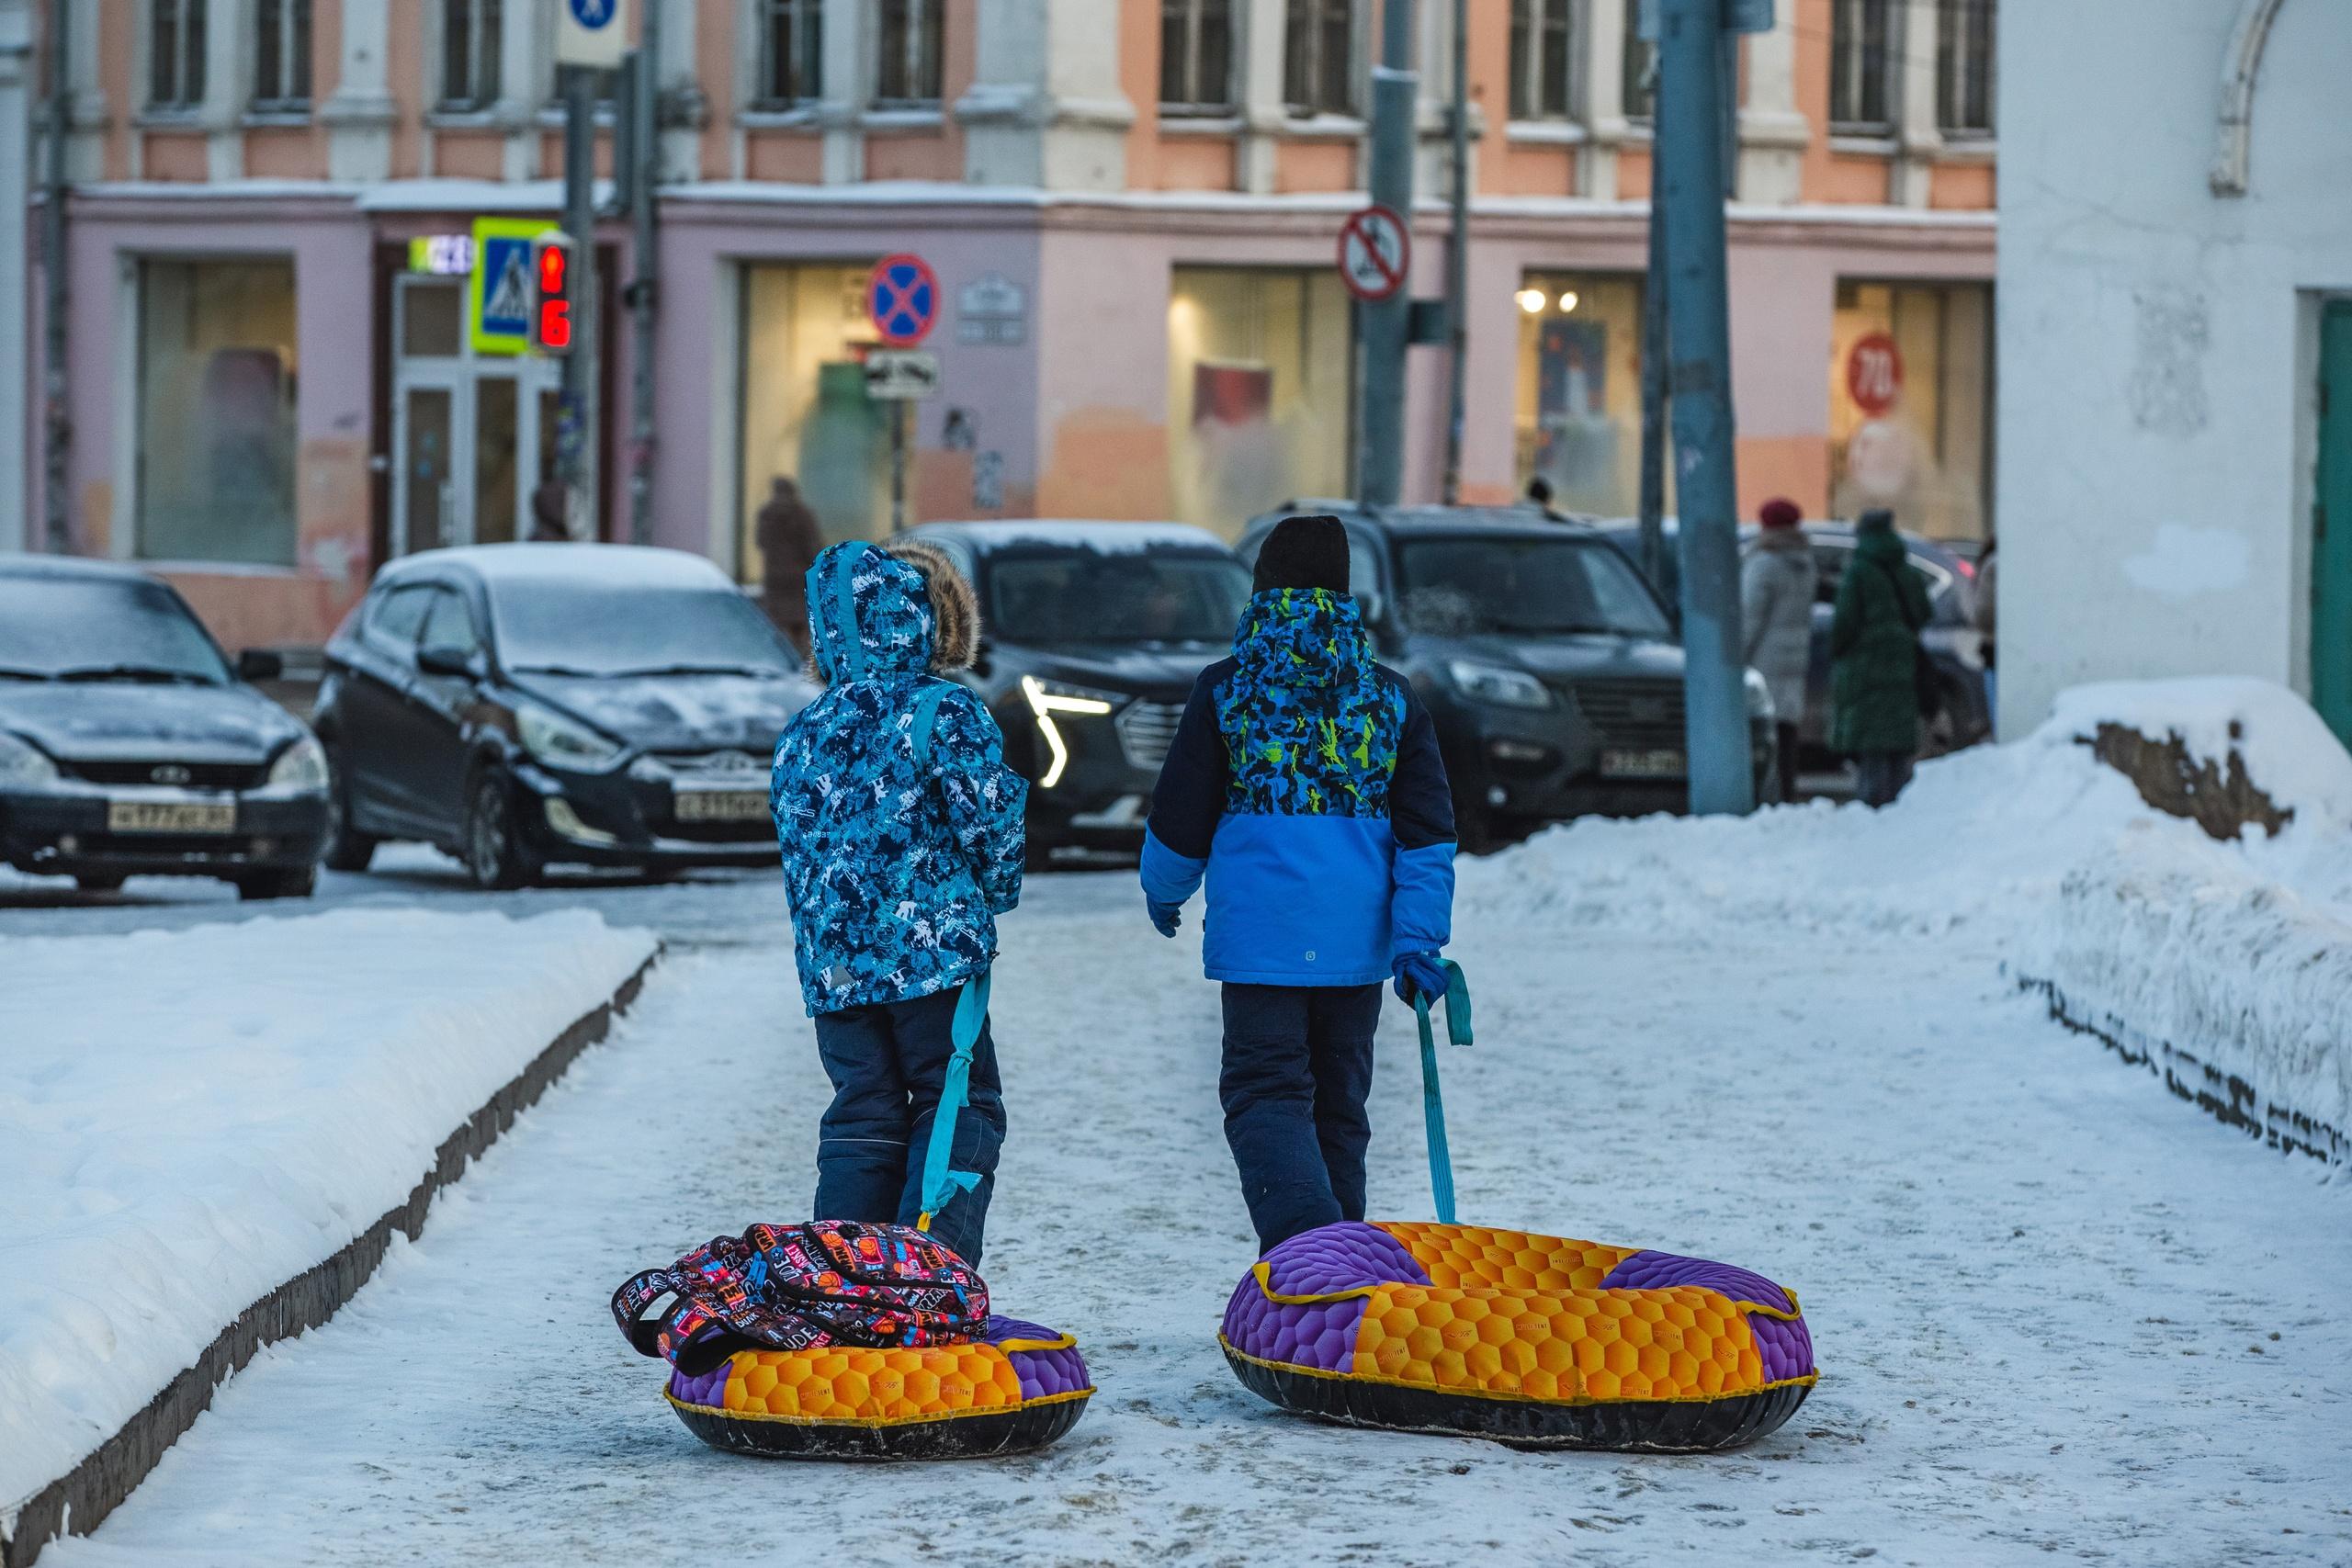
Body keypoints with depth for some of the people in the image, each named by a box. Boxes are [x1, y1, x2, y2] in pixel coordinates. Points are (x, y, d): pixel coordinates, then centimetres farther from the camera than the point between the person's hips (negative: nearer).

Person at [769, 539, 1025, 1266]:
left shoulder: (802, 734, 10)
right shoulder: (947, 713, -7)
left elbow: (797, 847, 15)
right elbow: (988, 824, -8)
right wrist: (996, 893, 11)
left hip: (833, 962, 5)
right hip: (932, 951, -5)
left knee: (861, 1117, 12)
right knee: (959, 1110, 1)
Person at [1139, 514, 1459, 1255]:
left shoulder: (1226, 690, -2)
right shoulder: (1390, 696, 6)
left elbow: (1179, 818, 4)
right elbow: (1427, 833, 1)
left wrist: (1163, 891, 23)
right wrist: (1418, 940, 1)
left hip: (1261, 934, -3)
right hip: (1357, 940, 3)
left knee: (1267, 1094, -3)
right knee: (1338, 1100, 14)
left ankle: (1306, 1243, -26)